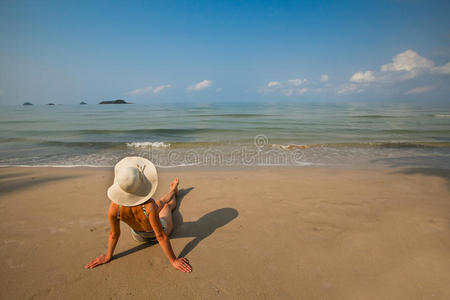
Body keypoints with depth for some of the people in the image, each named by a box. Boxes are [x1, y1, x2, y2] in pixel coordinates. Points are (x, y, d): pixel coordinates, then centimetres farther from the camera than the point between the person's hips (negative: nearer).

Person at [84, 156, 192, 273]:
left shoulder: (114, 208, -35)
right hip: (159, 232, -3)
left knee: (160, 202, 32)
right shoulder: (149, 206, -45)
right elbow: (161, 236, -35)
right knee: (168, 205, 30)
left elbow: (114, 234, -20)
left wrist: (108, 256, -1)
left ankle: (173, 190, 65)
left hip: (138, 237, 3)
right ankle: (173, 191, 65)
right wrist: (174, 261, -22)